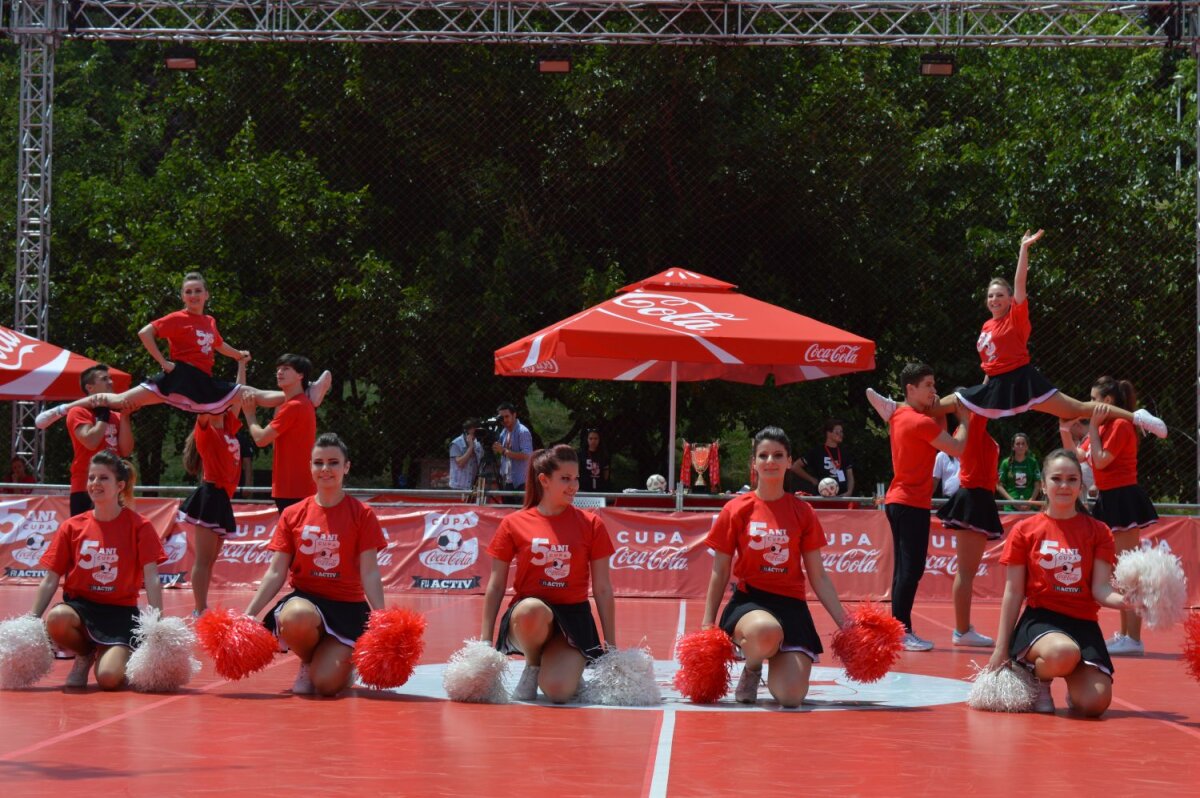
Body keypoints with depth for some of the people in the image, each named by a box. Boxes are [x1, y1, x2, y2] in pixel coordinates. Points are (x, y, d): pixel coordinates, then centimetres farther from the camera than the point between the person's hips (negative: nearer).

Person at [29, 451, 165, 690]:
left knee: (109, 678, -27)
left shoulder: (139, 527, -1)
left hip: (120, 612, -2)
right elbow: (50, 581, 5)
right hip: (79, 607, 2)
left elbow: (152, 580, -5)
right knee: (56, 618, -36)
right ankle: (84, 655, -1)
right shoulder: (72, 527, 5)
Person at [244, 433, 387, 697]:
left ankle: (342, 661, 18)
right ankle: (308, 662, -3)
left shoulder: (361, 514, 0)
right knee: (297, 618, -39)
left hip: (348, 607, -1)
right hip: (304, 598, 1)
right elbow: (275, 573, 4)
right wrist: (248, 614, -7)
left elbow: (370, 574, -4)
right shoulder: (293, 515, 6)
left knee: (326, 684, -22)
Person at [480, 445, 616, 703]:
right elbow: (496, 586, 7)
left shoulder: (590, 525, 5)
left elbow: (603, 589, 7)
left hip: (573, 617, 0)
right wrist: (485, 642, 1)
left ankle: (572, 671, 12)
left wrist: (611, 648, 4)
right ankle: (532, 667, -8)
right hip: (528, 615, 0)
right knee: (532, 610, -40)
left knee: (557, 691, -27)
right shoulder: (514, 524, 3)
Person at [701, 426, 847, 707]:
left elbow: (818, 577, 10)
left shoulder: (802, 512, 8)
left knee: (791, 697, -20)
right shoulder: (736, 510, 3)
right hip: (748, 601, -2)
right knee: (766, 632, -42)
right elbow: (720, 573, 7)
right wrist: (707, 625, 1)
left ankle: (776, 665, 18)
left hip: (791, 605, 2)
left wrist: (845, 624, 3)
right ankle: (752, 668, -4)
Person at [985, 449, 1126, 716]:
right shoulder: (1025, 531, 5)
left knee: (1095, 702, -23)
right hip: (1039, 619, -2)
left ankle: (1074, 685, 16)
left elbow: (1101, 589, -1)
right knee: (1064, 653, -40)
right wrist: (1001, 648, 2)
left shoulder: (1098, 532, 8)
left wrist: (1127, 600, -25)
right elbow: (1013, 593, 5)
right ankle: (1037, 680, -3)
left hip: (1083, 623, 2)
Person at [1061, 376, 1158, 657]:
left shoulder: (1121, 426, -12)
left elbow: (1100, 461, -19)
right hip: (1110, 500, 10)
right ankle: (1124, 634, 21)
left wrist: (1093, 426, -13)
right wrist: (1066, 433, 6)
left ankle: (1133, 639, -15)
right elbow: (1079, 456, 18)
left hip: (1122, 499, -10)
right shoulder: (1103, 427, 15)